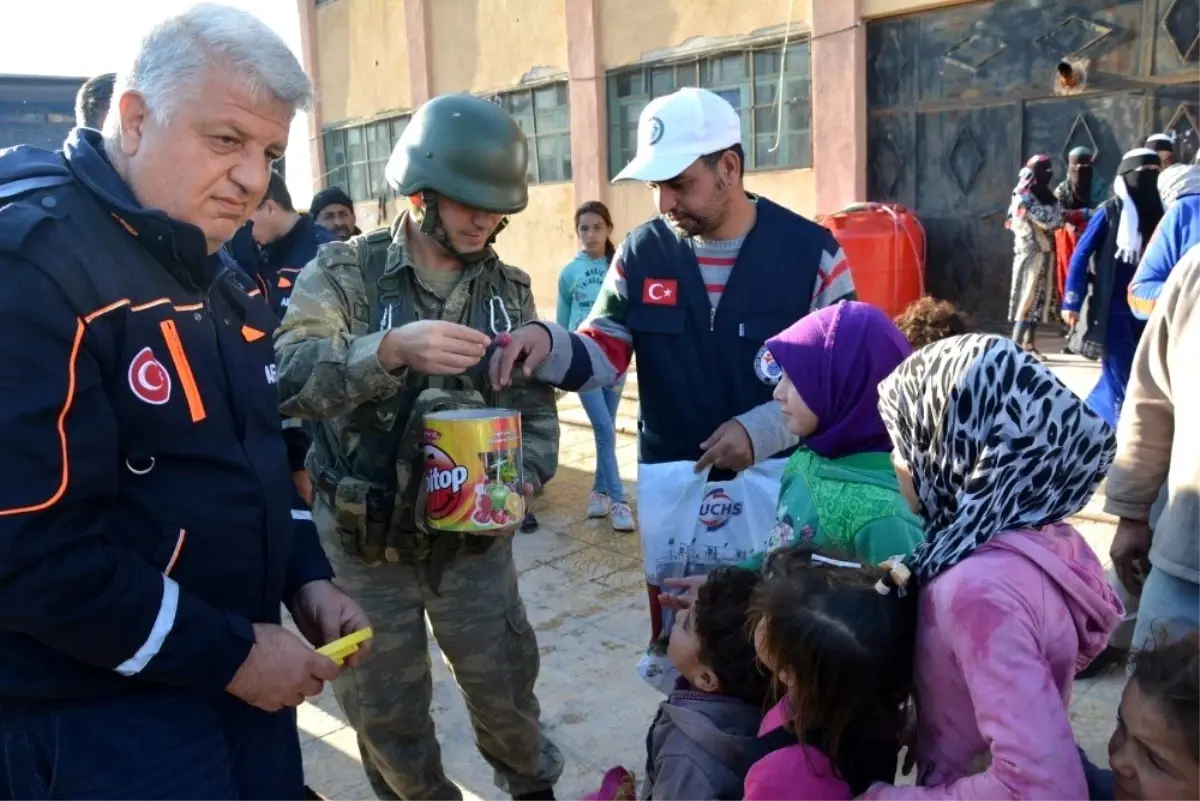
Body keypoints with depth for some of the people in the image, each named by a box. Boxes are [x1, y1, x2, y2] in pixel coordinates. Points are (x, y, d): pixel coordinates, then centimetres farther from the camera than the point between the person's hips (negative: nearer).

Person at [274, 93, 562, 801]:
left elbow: (536, 403, 3)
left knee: (504, 685, 16)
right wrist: (391, 349, -40)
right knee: (386, 710, 14)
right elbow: (288, 378, -25)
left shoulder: (509, 288, 1)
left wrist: (523, 475, -16)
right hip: (364, 542, -2)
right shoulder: (343, 272, -10)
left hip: (475, 536, 2)